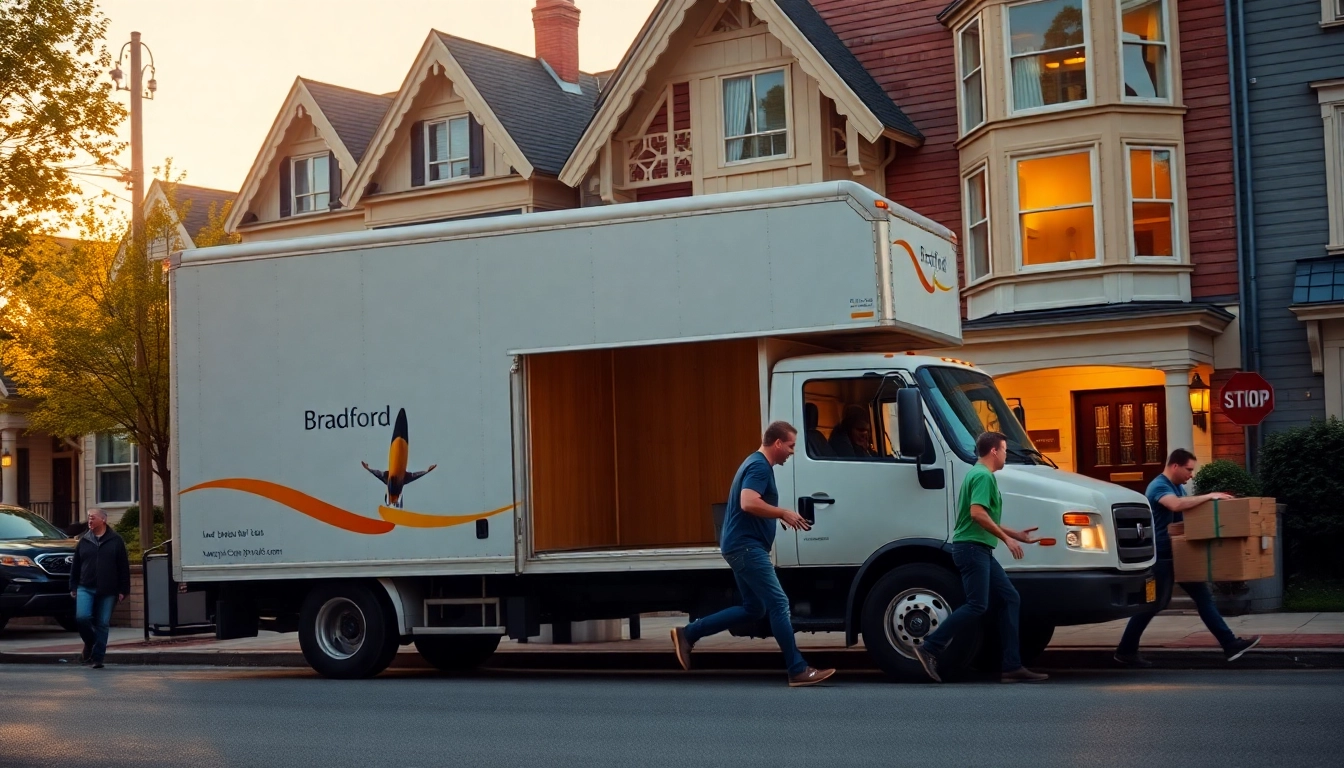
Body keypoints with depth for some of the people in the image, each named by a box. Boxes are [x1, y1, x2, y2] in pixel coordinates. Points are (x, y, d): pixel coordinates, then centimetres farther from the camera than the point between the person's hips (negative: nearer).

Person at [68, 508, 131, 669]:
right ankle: (89, 643, 10)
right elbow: (75, 566, 13)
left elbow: (124, 567, 2)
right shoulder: (83, 541, 9)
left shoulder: (115, 541, 3)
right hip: (85, 588, 1)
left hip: (107, 591, -1)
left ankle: (97, 657, 8)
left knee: (102, 624, 0)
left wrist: (123, 590, -2)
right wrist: (73, 587, 7)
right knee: (82, 617, -17)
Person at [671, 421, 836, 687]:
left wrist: (781, 515, 17)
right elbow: (748, 503, -29)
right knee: (779, 604, -9)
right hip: (746, 546, -11)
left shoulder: (757, 464, 18)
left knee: (753, 608, 14)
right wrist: (783, 513, -20)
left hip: (743, 546, 11)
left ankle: (688, 633, 15)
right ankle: (798, 671, -7)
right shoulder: (760, 466, -15)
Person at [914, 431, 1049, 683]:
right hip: (972, 547, -11)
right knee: (977, 605, -13)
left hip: (980, 550, 11)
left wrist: (1017, 535, 28)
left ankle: (1012, 666, 4)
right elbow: (977, 513, -25)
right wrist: (1007, 538, -18)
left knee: (1010, 599, 6)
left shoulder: (980, 475, 23)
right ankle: (930, 648, -9)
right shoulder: (984, 476, -11)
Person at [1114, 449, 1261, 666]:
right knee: (1153, 603, -4)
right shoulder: (1159, 486, -16)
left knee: (1203, 596, 5)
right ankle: (1125, 651, 5)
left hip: (1179, 554, 9)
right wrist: (1209, 496, -32)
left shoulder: (1178, 487, 15)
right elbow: (1176, 505, -37)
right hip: (1161, 556, -9)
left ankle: (1230, 644, 5)